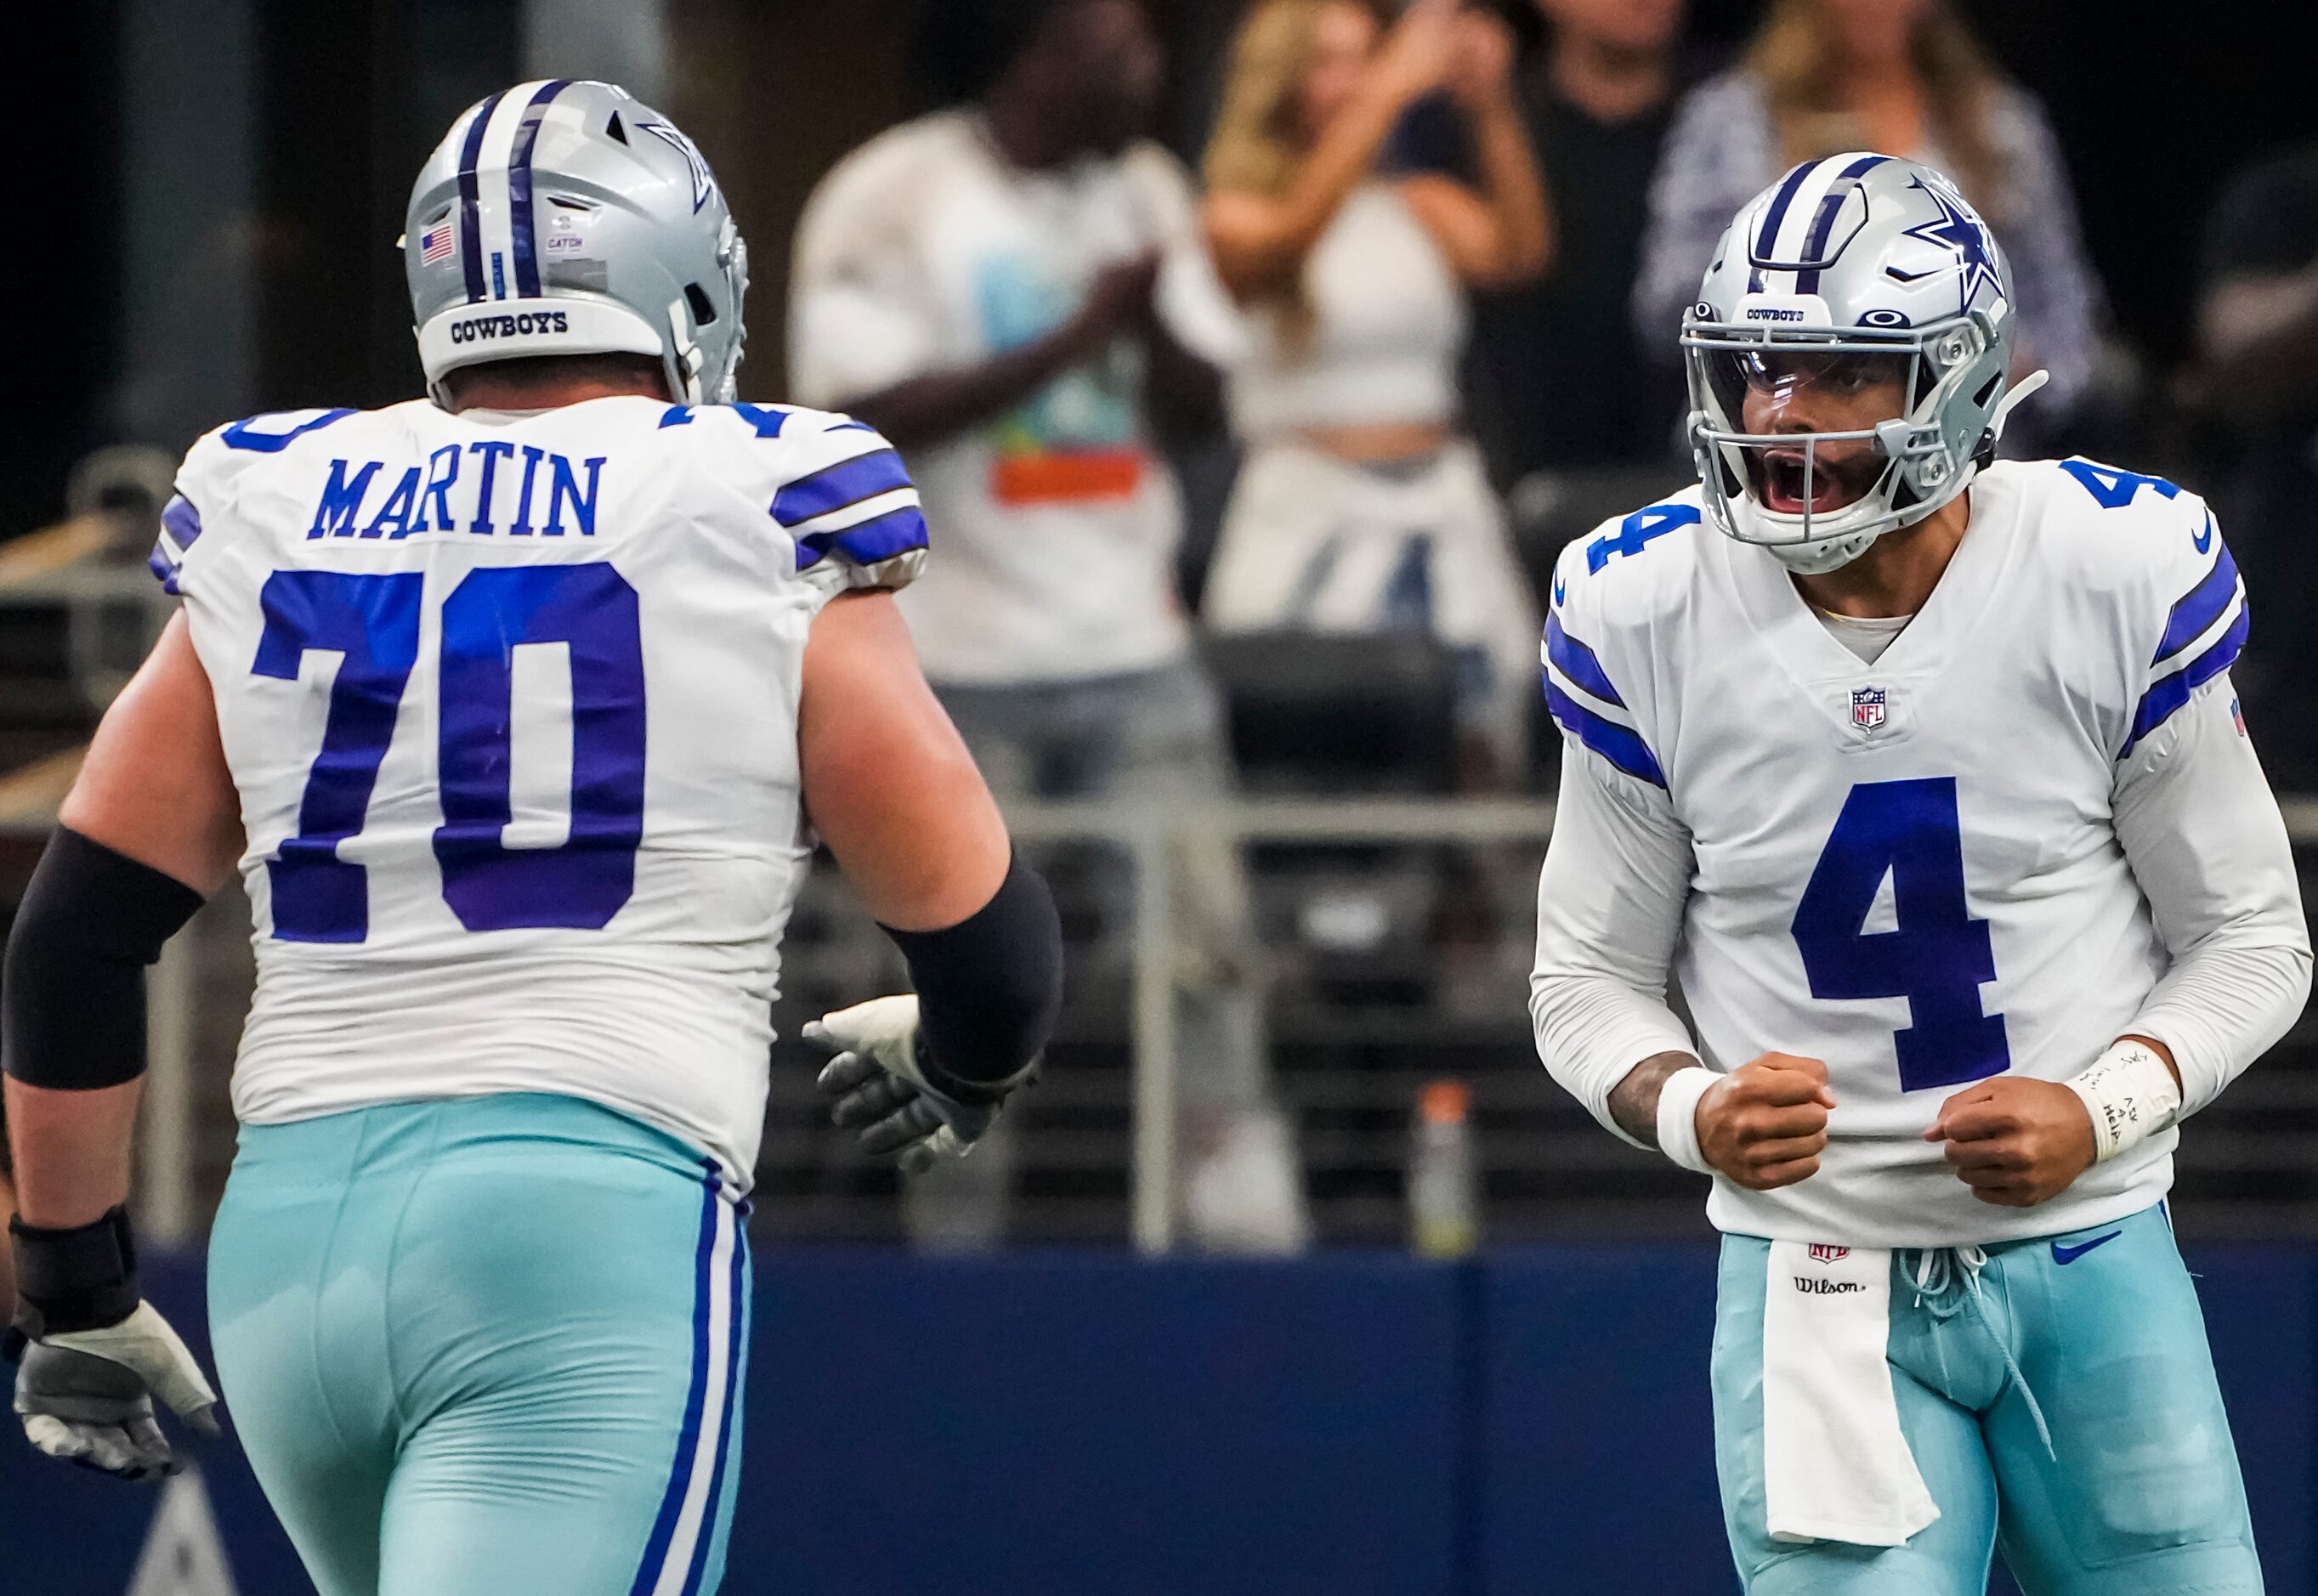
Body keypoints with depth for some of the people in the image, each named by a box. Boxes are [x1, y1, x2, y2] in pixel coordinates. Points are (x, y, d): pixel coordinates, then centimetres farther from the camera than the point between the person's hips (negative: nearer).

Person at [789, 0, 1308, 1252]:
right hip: (959, 666, -4)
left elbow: (1198, 393, 12)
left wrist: (1150, 319, -10)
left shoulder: (1143, 190, 9)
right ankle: (956, 1265, 13)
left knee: (1207, 951, -5)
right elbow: (866, 412, -16)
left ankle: (1253, 1238, -6)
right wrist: (1071, 341, -18)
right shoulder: (891, 201, -9)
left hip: (1134, 651, 4)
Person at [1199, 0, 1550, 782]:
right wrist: (1389, 94, -26)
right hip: (1309, 526, -4)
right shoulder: (1238, 215, 2)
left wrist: (1491, 109, -18)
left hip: (1444, 527, 4)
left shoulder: (1426, 211, 13)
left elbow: (1517, 252, -6)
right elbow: (1291, 237, -21)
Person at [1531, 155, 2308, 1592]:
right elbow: (1590, 979, 5)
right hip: (1817, 1275, 0)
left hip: (2093, 1262, 0)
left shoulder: (2120, 576, -9)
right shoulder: (1644, 613, -6)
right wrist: (1696, 1113, -16)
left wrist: (2102, 1110, -16)